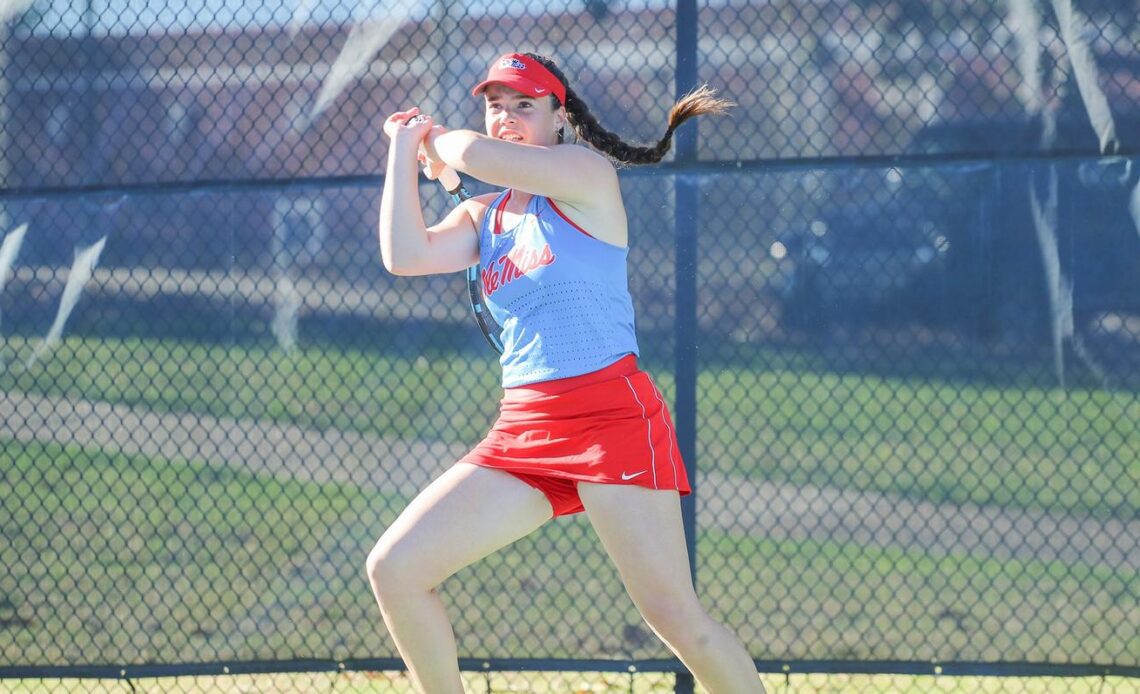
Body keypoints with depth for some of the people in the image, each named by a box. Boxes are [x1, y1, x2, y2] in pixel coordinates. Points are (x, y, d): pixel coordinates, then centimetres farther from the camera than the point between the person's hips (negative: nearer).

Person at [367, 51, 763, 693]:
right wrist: (404, 149, 6)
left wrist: (437, 143, 8)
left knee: (677, 618, -13)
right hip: (522, 430, 6)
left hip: (612, 417, -6)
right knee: (393, 569, -4)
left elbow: (479, 155, -14)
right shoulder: (483, 216, 18)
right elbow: (405, 255, 1)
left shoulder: (586, 172, 0)